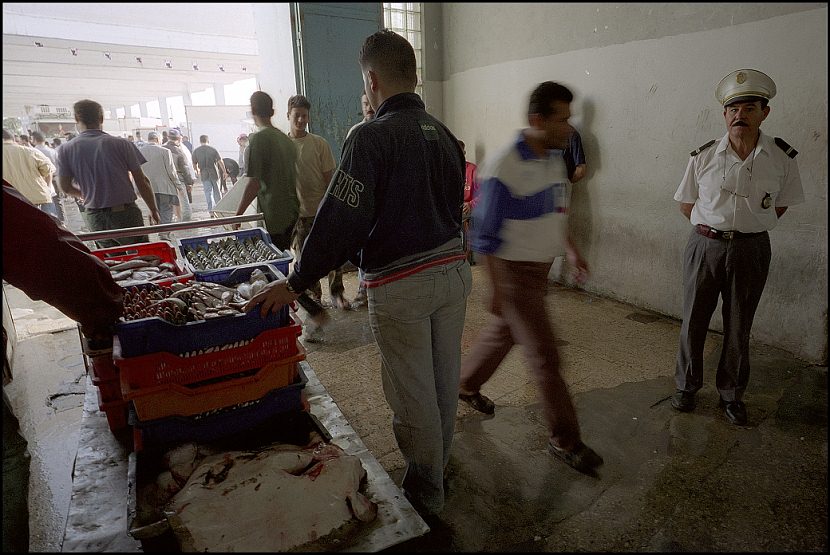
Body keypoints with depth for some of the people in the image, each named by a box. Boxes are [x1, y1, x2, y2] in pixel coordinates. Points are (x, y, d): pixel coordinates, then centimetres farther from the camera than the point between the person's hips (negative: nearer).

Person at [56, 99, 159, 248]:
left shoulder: (66, 150, 0)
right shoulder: (121, 144, -7)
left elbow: (66, 187, 5)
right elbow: (142, 181, -5)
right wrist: (154, 211, 5)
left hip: (95, 217, 3)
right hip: (125, 213, -3)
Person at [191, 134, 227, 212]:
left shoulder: (196, 151, 0)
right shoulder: (213, 149, -3)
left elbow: (194, 164, 5)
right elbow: (220, 161, -7)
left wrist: (197, 171, 24)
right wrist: (224, 171, -1)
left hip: (204, 174, 0)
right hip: (214, 173, 0)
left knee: (208, 192, 1)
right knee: (216, 191, 13)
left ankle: (211, 209, -9)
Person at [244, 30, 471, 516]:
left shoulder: (373, 137, -15)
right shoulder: (444, 134, 8)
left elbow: (341, 219, -18)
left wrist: (295, 283, -9)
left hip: (401, 285, -7)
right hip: (453, 269, 8)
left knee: (413, 393, 8)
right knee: (445, 381, 19)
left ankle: (426, 491, 26)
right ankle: (437, 465, 40)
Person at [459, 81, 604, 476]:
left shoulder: (554, 159, 5)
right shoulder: (504, 168, -21)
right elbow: (487, 236, -19)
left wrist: (571, 250, 18)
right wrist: (496, 291, -17)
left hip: (541, 267, 8)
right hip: (515, 273, -8)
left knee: (502, 333, 22)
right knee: (545, 356, -2)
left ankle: (466, 386, 45)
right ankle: (564, 440, 13)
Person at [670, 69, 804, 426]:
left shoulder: (782, 158, -3)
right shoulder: (703, 157, -4)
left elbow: (782, 203, 11)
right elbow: (686, 202, 7)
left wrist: (752, 226, 2)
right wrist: (711, 226, -1)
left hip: (751, 251, 1)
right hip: (705, 246, 0)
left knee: (739, 328, 11)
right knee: (693, 321, 7)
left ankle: (731, 395, 28)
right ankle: (686, 386, 26)